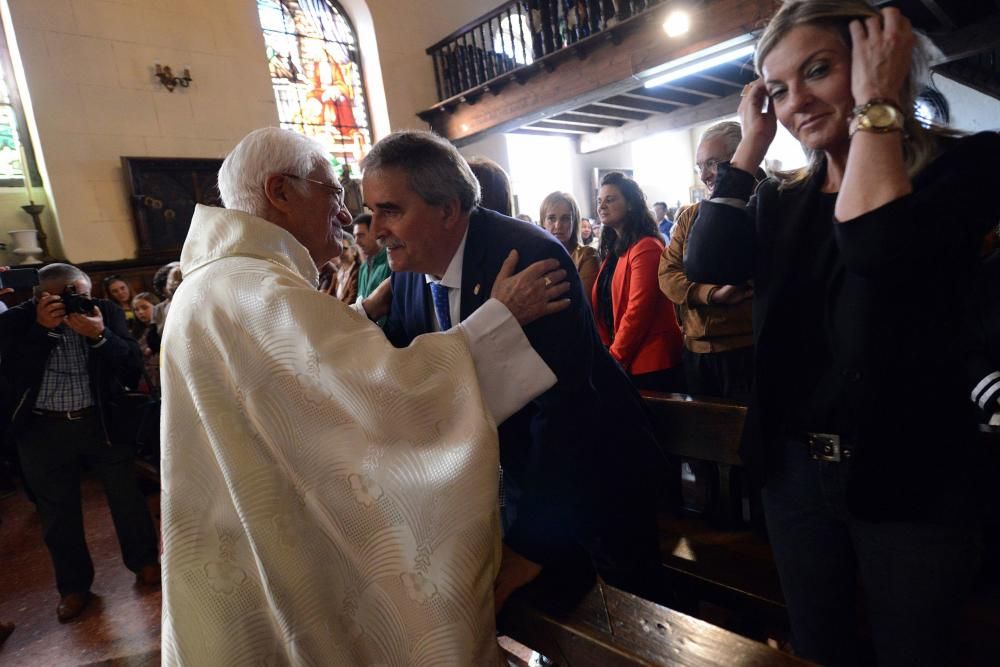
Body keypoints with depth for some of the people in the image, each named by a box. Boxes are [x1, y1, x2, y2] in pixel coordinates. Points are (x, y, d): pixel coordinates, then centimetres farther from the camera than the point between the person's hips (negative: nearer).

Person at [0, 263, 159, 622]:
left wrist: (99, 335, -27)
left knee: (127, 498, 11)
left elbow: (133, 365, -11)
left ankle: (144, 560, 33)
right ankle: (73, 585, 32)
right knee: (58, 512, 13)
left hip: (103, 422, 0)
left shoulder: (106, 312, -7)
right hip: (43, 431, 1)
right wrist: (41, 329, -24)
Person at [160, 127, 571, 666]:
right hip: (275, 566, -10)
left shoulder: (219, 283, 9)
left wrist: (364, 314, 10)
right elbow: (393, 392, -33)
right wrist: (502, 315, -24)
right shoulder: (257, 288, -25)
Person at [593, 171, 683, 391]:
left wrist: (613, 358, -13)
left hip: (651, 364, -8)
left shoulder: (646, 248, -14)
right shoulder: (614, 250, 14)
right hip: (625, 364, 8)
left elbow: (637, 310, -20)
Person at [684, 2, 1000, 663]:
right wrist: (752, 142, -5)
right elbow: (708, 262, -12)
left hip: (907, 475, -4)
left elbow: (879, 254, -28)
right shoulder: (782, 202, 6)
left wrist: (875, 106, -17)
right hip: (795, 469, 4)